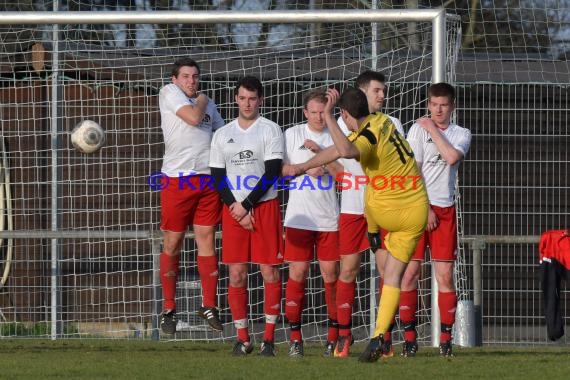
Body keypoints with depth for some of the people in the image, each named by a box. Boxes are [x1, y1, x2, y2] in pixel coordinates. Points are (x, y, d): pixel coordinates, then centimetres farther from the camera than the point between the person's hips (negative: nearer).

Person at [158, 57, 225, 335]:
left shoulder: (208, 103, 18)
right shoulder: (169, 93, 1)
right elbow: (193, 117, -13)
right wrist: (201, 101, 6)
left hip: (208, 177, 4)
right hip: (177, 178, -4)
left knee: (207, 239, 1)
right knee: (172, 243, 1)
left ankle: (209, 306, 6)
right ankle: (169, 309, 8)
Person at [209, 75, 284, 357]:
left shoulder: (271, 130, 2)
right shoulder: (222, 135, 11)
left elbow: (272, 173, -6)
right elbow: (217, 178, 8)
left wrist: (247, 205, -10)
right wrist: (236, 209, -6)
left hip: (265, 206, -3)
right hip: (233, 209, 3)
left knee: (269, 271, -4)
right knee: (236, 275, -1)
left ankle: (269, 338, -1)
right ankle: (242, 338, 5)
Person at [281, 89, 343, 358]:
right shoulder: (292, 135, 5)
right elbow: (278, 168, 5)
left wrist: (320, 152, -13)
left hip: (328, 217, 0)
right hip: (299, 217, 0)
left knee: (331, 274, 1)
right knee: (297, 274, -2)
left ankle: (334, 336, 10)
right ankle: (295, 337, 3)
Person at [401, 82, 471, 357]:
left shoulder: (461, 134, 9)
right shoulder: (418, 130, 3)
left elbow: (452, 157, -13)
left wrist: (433, 129, -7)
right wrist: (424, 208, -7)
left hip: (444, 209, 2)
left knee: (445, 276, -1)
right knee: (409, 274, -6)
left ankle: (446, 338, 2)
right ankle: (409, 337, -1)